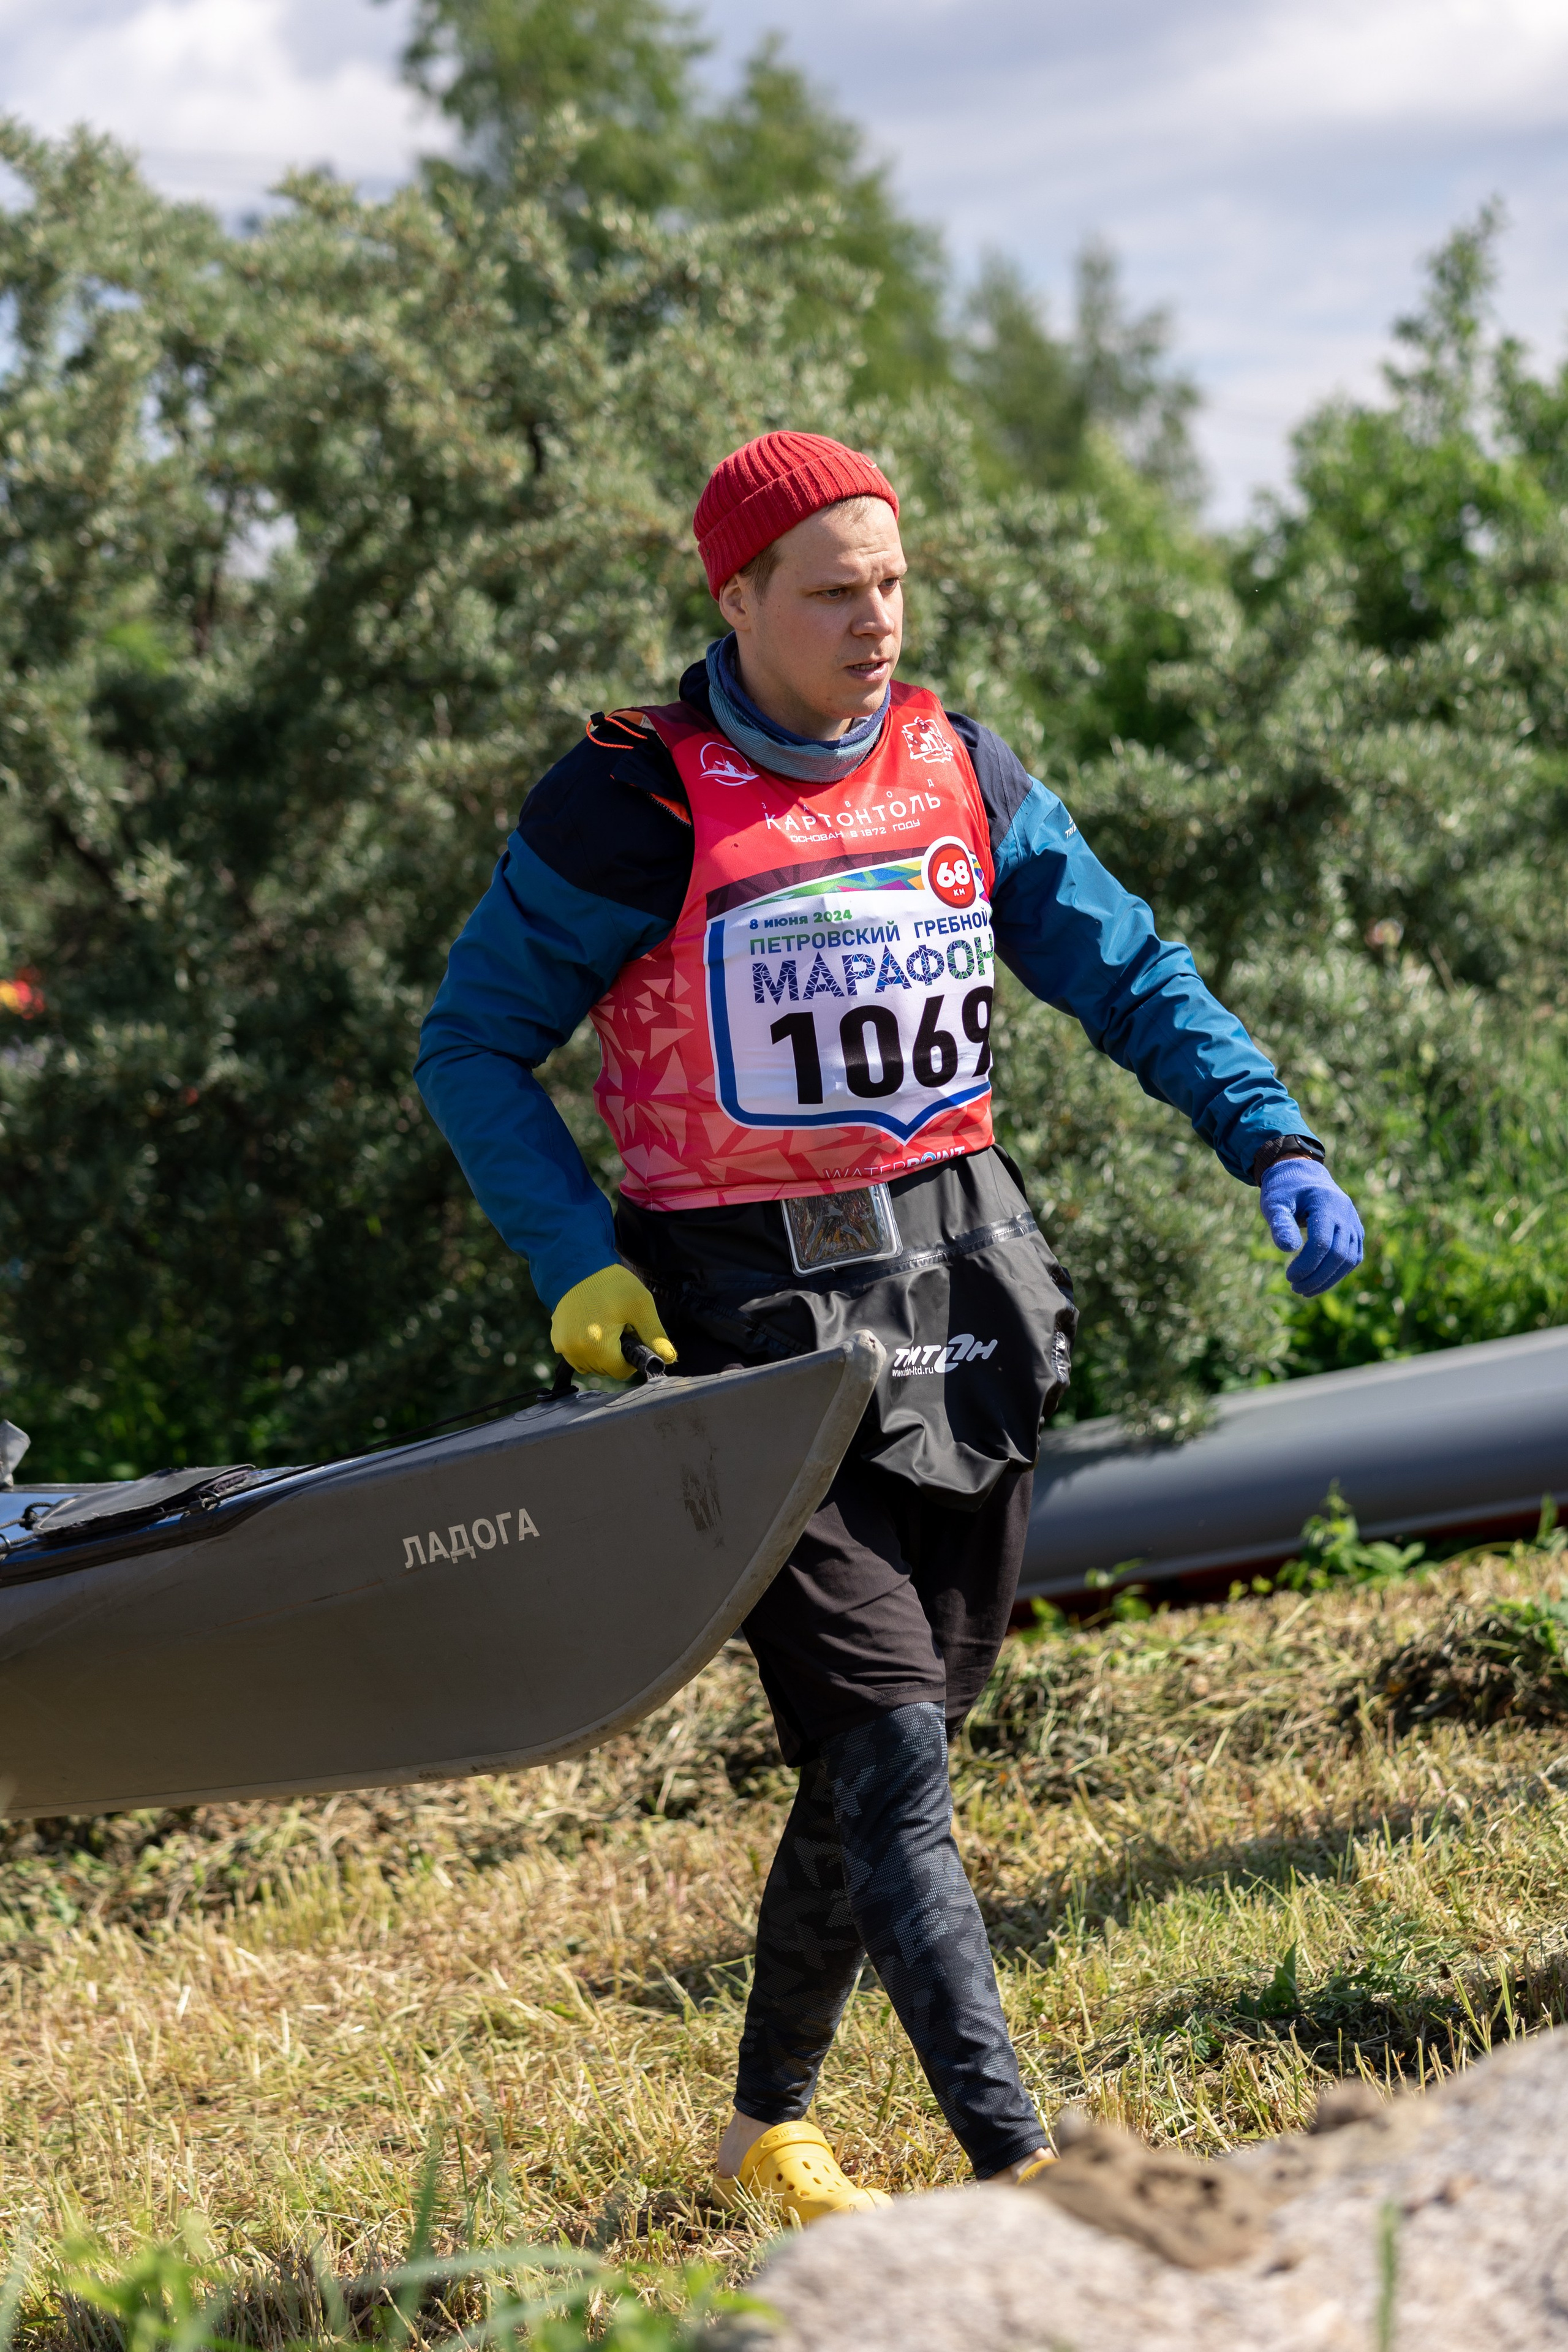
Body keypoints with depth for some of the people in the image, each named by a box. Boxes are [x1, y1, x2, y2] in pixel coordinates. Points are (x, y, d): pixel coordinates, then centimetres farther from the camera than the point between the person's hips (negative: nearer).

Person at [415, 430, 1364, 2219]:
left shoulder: (957, 772, 5)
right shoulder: (635, 806, -10)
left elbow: (1127, 975, 10)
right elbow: (474, 1048, -3)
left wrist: (1271, 1141, -4)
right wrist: (578, 1263, -14)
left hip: (962, 1298, 6)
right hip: (754, 1326, -6)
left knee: (897, 1745, 12)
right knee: (886, 1752, -14)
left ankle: (769, 2123, 30)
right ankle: (1015, 2167, -17)